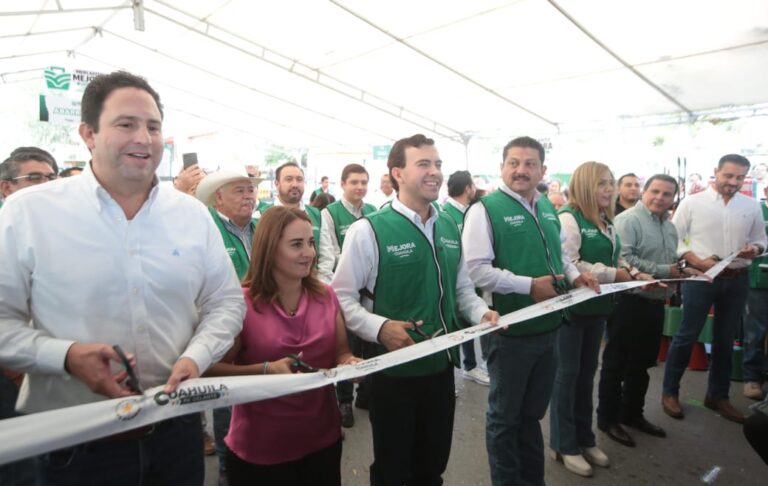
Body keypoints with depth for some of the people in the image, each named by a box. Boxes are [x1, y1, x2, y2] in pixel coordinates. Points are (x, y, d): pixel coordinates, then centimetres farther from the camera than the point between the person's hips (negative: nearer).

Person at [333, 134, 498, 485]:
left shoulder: (449, 228, 7)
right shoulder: (368, 230, -15)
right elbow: (342, 298, -14)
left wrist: (482, 313, -5)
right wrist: (379, 327, -29)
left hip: (441, 367, 6)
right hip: (393, 371, -5)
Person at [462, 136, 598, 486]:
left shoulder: (548, 209, 9)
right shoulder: (485, 209, -15)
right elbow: (476, 269, -23)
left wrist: (574, 275, 1)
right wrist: (529, 285, -24)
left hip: (548, 327, 7)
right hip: (511, 330, -7)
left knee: (532, 412, 24)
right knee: (505, 417, 13)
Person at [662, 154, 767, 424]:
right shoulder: (691, 203, -5)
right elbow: (673, 239, -5)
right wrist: (697, 261, -17)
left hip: (737, 280, 4)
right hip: (700, 278, -4)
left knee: (725, 340, 14)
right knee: (686, 336, 1)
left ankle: (718, 395, 29)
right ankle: (670, 391, 15)